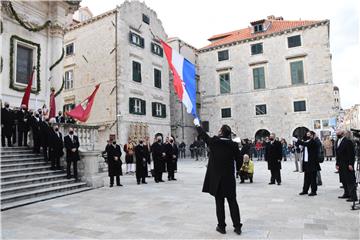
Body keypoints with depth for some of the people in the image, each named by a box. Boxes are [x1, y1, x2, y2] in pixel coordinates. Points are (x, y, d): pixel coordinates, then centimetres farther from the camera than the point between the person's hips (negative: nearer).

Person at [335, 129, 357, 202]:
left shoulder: (348, 141, -11)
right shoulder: (337, 142, 13)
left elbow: (352, 154, -14)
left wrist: (350, 164, -18)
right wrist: (337, 164, 13)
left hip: (348, 165, -8)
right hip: (341, 165, 8)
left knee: (350, 181, -3)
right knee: (343, 180, 13)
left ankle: (353, 196, 2)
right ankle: (347, 194, 23)